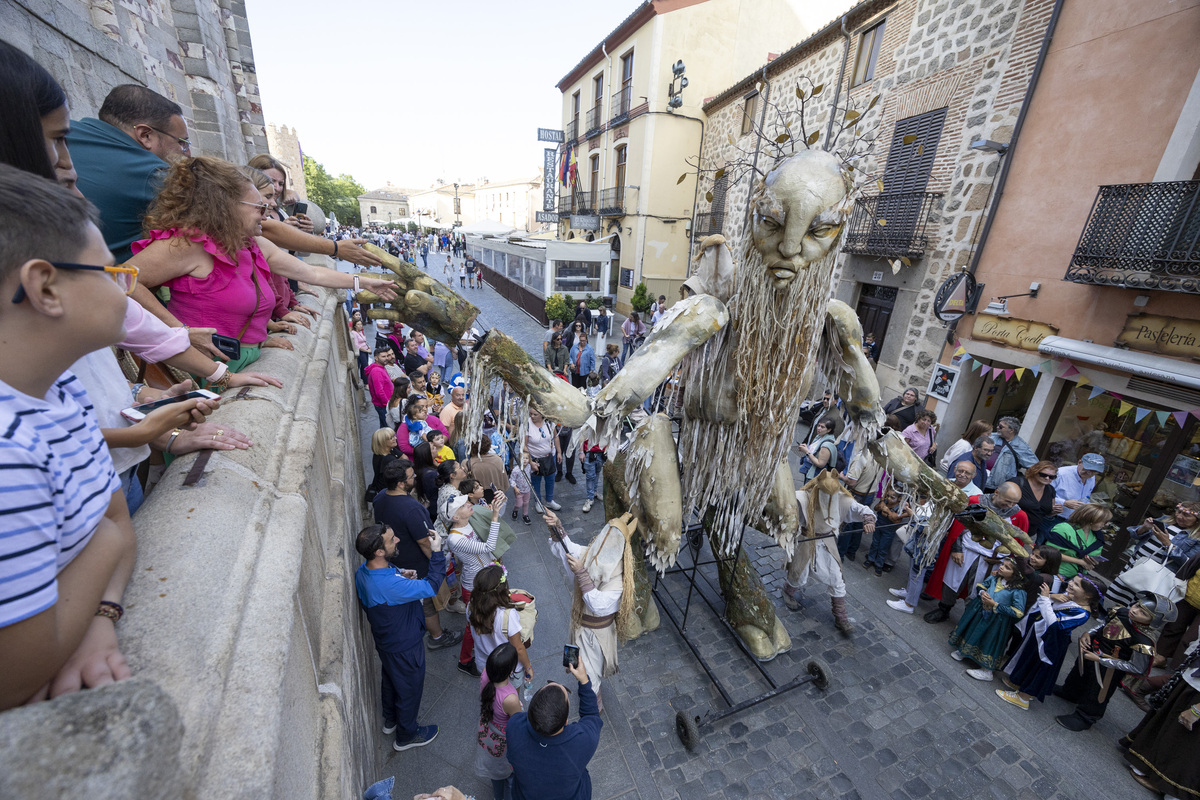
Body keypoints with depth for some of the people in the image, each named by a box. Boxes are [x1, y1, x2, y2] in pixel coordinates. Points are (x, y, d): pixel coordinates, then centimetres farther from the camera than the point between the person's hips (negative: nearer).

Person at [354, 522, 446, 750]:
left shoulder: (363, 570, -16)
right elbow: (431, 586, -34)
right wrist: (436, 551, -29)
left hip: (385, 640, 8)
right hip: (404, 647, -8)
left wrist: (400, 576, -12)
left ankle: (390, 720, 58)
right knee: (409, 689, 19)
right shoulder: (390, 586, -44)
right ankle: (407, 736, 45)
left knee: (391, 679, 32)